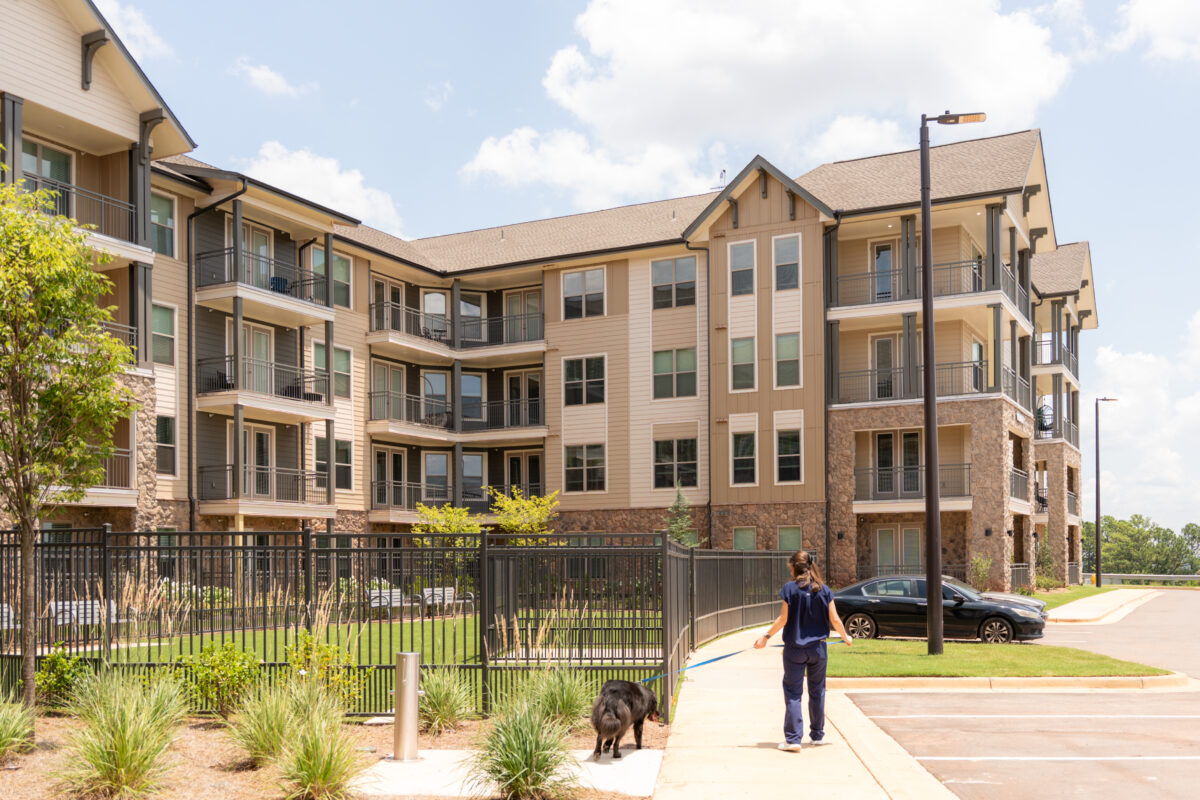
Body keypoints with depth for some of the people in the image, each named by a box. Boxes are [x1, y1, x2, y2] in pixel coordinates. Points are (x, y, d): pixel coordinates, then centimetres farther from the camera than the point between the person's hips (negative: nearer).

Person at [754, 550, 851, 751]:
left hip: (794, 648, -3)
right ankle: (817, 735, 26)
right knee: (817, 691, 16)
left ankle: (793, 738, -3)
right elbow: (834, 619, 1)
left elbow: (783, 619, -10)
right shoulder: (823, 590, 0)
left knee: (793, 693, 2)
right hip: (818, 648, 3)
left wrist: (765, 636, 1)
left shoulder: (790, 588, -9)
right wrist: (846, 637, 19)